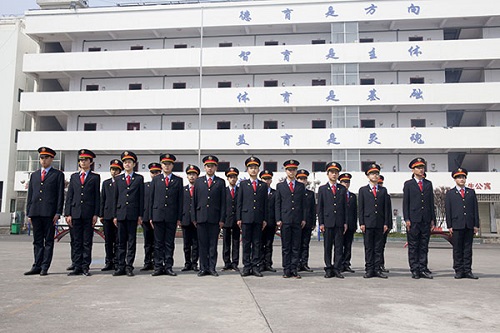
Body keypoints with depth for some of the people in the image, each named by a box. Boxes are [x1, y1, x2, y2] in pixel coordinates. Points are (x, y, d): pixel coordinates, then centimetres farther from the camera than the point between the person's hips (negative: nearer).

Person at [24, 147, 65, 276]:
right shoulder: (34, 175, 19)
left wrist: (58, 213, -8)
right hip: (35, 213, 4)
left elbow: (60, 195, 0)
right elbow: (30, 195, 17)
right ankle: (37, 266, 13)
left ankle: (45, 267, 3)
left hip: (49, 213, -4)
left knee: (48, 241, 0)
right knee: (37, 241, 8)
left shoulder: (58, 175, 6)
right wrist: (28, 213, 10)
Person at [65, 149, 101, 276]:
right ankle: (77, 267, 12)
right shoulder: (74, 177, 15)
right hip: (75, 213, 3)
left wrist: (96, 214, -6)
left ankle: (85, 267, 6)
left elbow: (97, 197, 1)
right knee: (77, 242, 7)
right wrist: (68, 213, 3)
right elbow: (69, 196, 11)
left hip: (89, 213, -3)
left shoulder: (95, 177, 5)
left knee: (87, 242, 1)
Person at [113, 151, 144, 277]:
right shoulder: (118, 179, 13)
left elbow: (141, 198, 3)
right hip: (121, 213, 2)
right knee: (121, 242, 5)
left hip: (133, 214, -2)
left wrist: (140, 215, -3)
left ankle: (129, 266, 6)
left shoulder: (139, 178, 6)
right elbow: (115, 198, 12)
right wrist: (115, 215, 6)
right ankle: (121, 267, 10)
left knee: (132, 241, 1)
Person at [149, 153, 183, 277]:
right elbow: (151, 199, 9)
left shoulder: (178, 180, 8)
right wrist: (150, 216, 3)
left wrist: (179, 218, -1)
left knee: (170, 243, 3)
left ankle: (168, 267, 10)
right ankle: (158, 267, 10)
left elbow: (180, 200, 5)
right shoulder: (155, 180, 11)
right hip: (158, 215, 1)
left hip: (172, 217, 0)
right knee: (158, 243, 4)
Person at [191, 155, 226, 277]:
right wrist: (194, 217, 3)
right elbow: (194, 200, 10)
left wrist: (222, 219, -3)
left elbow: (223, 202, 3)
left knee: (213, 244, 2)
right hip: (201, 217, 1)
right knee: (202, 244, 4)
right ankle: (203, 268, 11)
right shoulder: (198, 181, 12)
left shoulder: (220, 182, 7)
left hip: (215, 218, -1)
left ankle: (212, 268, 9)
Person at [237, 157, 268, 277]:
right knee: (246, 243, 2)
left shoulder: (263, 185, 11)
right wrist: (238, 218, -2)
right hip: (246, 218, -1)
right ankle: (247, 267, 9)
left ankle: (256, 267, 9)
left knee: (257, 243, 4)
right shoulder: (243, 184, 8)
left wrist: (265, 219, 3)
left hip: (258, 219, 1)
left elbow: (265, 203, 9)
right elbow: (239, 202, 5)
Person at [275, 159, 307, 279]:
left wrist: (304, 219, 2)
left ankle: (294, 269, 8)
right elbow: (277, 204, 6)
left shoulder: (301, 186, 12)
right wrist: (278, 219, -2)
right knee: (286, 247, 2)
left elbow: (304, 203, 11)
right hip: (285, 220, -1)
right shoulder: (280, 186, 9)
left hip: (297, 221, 1)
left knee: (296, 247, 2)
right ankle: (286, 270, 8)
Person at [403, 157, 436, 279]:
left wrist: (432, 219, 7)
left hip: (426, 220, 3)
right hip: (413, 220, -3)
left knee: (424, 246, 6)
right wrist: (407, 219, -8)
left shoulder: (428, 184, 14)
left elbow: (431, 202, 13)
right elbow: (405, 203, 0)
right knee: (413, 246, 1)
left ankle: (423, 269, 11)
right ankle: (414, 270, 7)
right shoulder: (408, 184, 4)